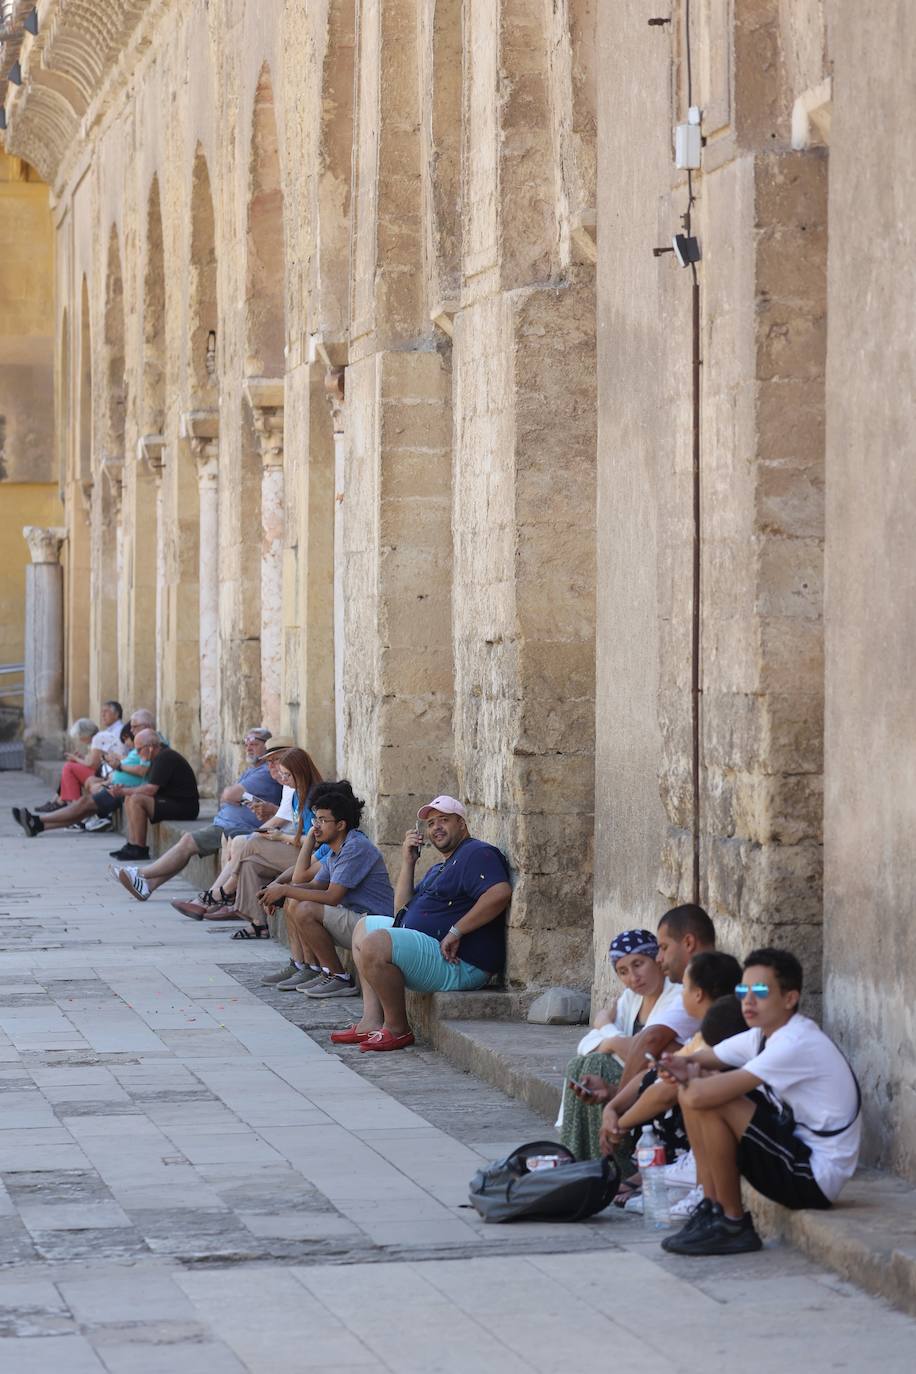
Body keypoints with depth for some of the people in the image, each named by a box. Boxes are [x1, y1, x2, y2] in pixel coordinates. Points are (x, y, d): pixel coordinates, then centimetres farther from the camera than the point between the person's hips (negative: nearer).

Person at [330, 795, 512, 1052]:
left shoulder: (477, 854, -9)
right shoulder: (440, 867, 25)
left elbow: (500, 893, -29)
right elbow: (403, 910, 22)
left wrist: (456, 932, -27)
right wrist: (408, 862, 12)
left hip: (460, 965, -12)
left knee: (375, 944, -28)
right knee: (366, 926, 26)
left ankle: (397, 1029, -14)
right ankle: (372, 1021, 9)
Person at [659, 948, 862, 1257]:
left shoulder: (796, 1044, -23)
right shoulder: (761, 1036, 6)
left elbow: (702, 1096, -30)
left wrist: (689, 1082, -6)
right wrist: (683, 1065, -12)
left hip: (816, 1177, -9)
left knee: (709, 1103, -23)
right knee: (697, 1090, 6)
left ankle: (734, 1226, -10)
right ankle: (711, 1205, 6)